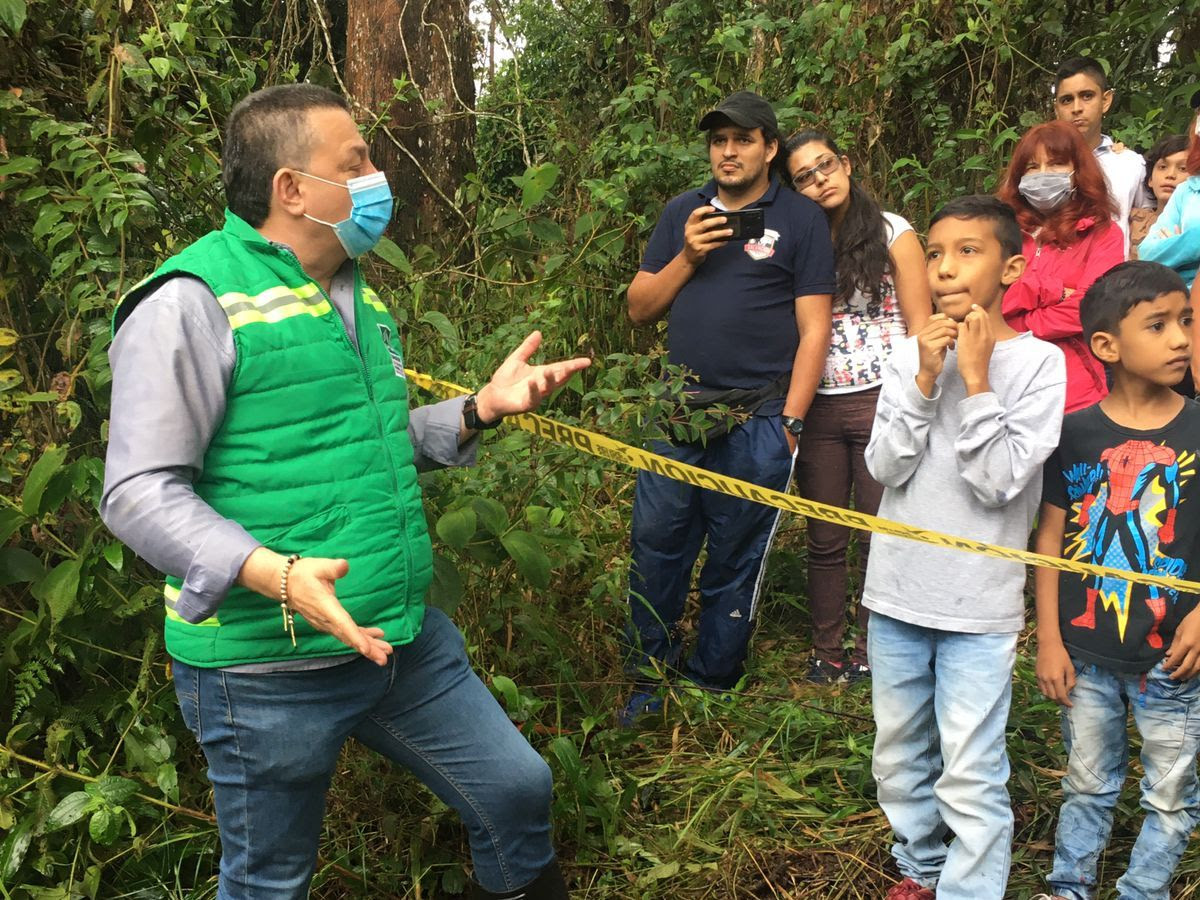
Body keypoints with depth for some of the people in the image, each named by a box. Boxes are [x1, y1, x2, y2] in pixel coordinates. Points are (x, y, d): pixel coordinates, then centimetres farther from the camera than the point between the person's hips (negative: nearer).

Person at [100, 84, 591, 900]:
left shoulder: (356, 296, 11)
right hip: (269, 670, -7)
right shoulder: (194, 302, -16)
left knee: (516, 788, 15)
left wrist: (483, 406, 5)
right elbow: (140, 492, -18)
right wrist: (274, 575, -31)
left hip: (406, 640, 7)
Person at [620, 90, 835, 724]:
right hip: (679, 412, 3)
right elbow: (639, 309, 13)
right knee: (654, 548, 3)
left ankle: (711, 690, 19)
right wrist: (687, 257, -3)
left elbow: (813, 327, -1)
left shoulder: (801, 219, 4)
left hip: (756, 421, -3)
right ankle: (649, 683, 18)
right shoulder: (683, 213, 15)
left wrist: (790, 421, -8)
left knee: (735, 563, 5)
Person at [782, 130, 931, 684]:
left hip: (881, 403, -3)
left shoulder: (892, 234, 1)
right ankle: (825, 654, 18)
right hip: (818, 406, 3)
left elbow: (919, 327, -2)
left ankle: (870, 653, 15)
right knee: (824, 540, 7)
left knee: (879, 539, 3)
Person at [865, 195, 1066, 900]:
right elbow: (886, 468, -6)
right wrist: (925, 379, -15)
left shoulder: (1039, 363, -9)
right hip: (898, 591, 4)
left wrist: (975, 379, -18)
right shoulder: (911, 354, 2)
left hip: (979, 605, -4)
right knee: (899, 757, 17)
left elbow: (999, 481, -16)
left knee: (971, 775, -4)